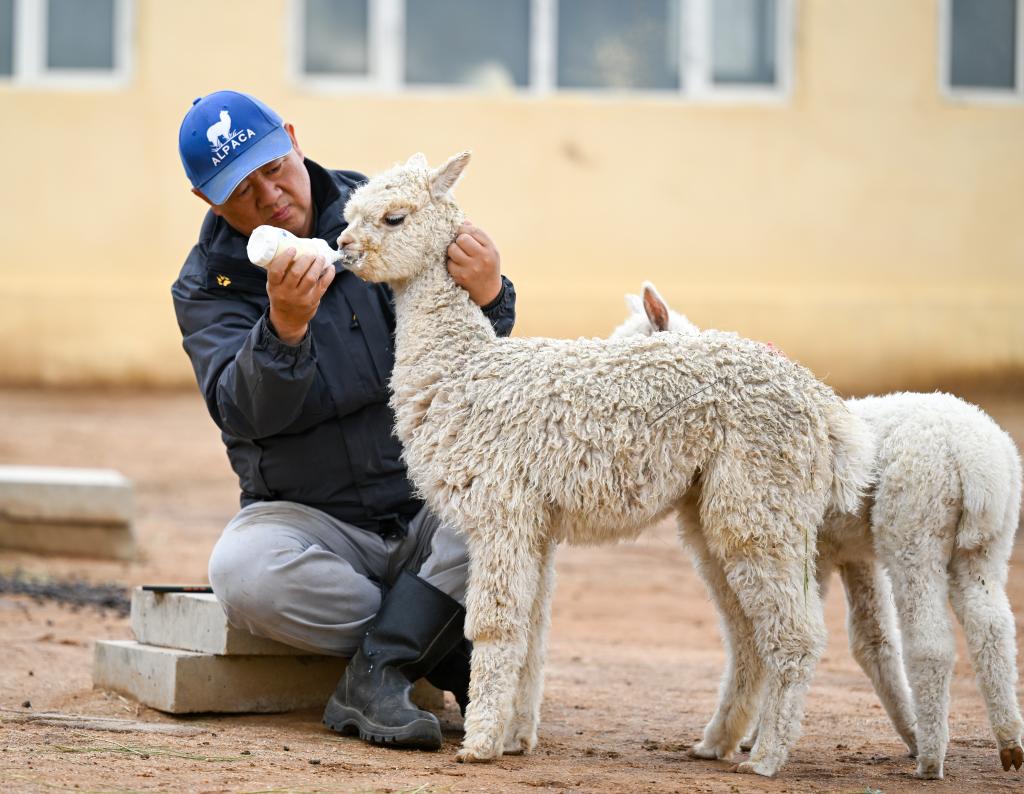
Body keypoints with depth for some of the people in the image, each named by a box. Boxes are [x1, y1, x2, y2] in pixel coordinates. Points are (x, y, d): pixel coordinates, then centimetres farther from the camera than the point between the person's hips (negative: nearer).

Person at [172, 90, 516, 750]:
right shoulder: (207, 284, -1)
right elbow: (246, 412, -18)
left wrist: (488, 296, -23)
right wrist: (284, 327, -38)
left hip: (430, 506, 1)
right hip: (312, 518, -1)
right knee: (243, 572, -33)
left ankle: (374, 675, -26)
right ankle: (455, 655, -18)